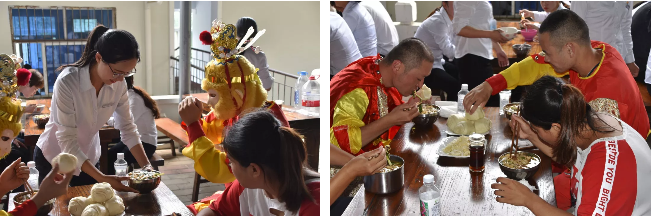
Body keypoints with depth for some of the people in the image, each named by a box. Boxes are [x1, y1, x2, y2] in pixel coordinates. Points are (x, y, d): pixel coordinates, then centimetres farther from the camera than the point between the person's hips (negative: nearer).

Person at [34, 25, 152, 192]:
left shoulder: (119, 84, -14)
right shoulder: (68, 82, -29)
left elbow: (128, 128, -7)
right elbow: (67, 141, -30)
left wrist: (147, 166, -20)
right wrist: (102, 178, -37)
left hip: (88, 158, 4)